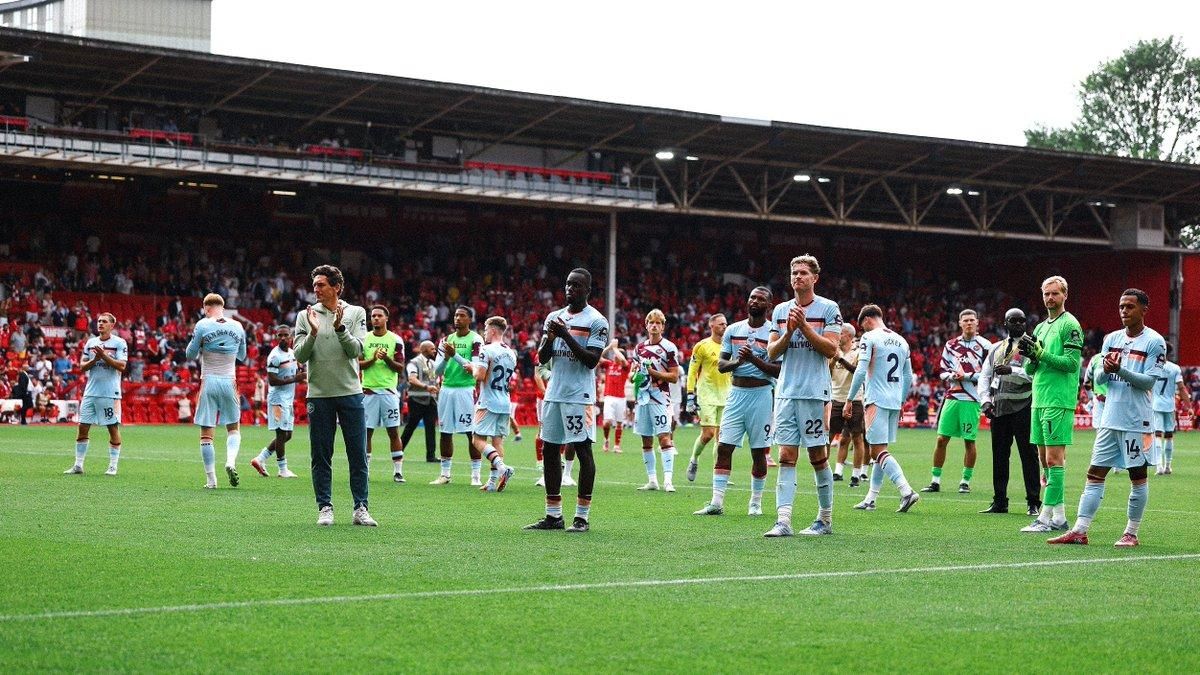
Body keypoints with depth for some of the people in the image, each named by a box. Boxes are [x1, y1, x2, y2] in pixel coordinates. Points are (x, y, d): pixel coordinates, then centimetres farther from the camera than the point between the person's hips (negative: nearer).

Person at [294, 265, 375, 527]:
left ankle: (360, 508, 4)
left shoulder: (355, 313, 4)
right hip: (318, 394, 0)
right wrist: (313, 332, -18)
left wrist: (340, 328, -19)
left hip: (350, 392, 0)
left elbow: (357, 350, -6)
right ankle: (325, 508, 10)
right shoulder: (305, 316, 5)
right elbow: (300, 356, -2)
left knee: (358, 454, 0)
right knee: (321, 456, 3)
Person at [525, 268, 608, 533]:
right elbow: (542, 358, 13)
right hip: (554, 392, 7)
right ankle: (553, 515, 12)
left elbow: (592, 360, -12)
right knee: (550, 451, 6)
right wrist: (550, 337, -7)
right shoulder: (554, 317, 14)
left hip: (579, 395, -7)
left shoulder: (596, 321, -5)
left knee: (583, 451, -4)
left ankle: (582, 516, -1)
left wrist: (566, 336, -18)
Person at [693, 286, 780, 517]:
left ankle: (756, 502, 16)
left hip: (761, 395, -3)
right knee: (724, 447, -3)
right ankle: (717, 502, -3)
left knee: (758, 452, 4)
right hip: (736, 393, 3)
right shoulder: (733, 330, 9)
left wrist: (754, 359, -21)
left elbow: (779, 370, -9)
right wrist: (737, 362, -13)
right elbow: (720, 364, 8)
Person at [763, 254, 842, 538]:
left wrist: (804, 327, -16)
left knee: (818, 457, 1)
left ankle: (826, 520, 12)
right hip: (786, 393, 4)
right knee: (787, 457, -3)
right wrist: (789, 332, -7)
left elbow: (830, 349, -8)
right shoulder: (781, 310, 13)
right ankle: (783, 521, -8)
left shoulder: (828, 308, 0)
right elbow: (772, 353, 10)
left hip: (815, 393, -4)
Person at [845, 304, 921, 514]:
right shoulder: (901, 341, 15)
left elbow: (861, 371, -14)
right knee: (879, 450, 14)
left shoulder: (869, 338, -6)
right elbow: (908, 378, 18)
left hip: (876, 400, -7)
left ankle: (906, 491, -25)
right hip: (894, 402, 7)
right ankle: (870, 499, 16)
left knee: (879, 451, -10)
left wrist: (849, 400, -9)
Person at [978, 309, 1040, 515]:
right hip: (998, 407, 6)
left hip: (1022, 407, -6)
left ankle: (1033, 503, 0)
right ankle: (999, 502, 16)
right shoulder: (996, 348, 18)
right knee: (999, 455, 9)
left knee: (1028, 455, -4)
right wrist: (985, 401, 1)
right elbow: (985, 376, 16)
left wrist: (1011, 371, -26)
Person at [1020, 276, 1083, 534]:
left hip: (1059, 401, -9)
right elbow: (1030, 370, 19)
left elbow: (1072, 363, -15)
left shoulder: (1070, 325, -6)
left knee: (1054, 459, -10)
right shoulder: (1040, 328, 20)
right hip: (1040, 400, 9)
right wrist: (1031, 357, -3)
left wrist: (1041, 353, -17)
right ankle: (1058, 514, 12)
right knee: (1044, 459, 8)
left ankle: (1048, 515, -11)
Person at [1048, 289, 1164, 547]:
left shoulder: (1154, 342, -4)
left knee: (1138, 476, 2)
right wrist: (1105, 369, -10)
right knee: (1095, 474, 2)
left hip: (1137, 421, -5)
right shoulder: (1112, 339, 13)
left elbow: (1149, 381, -11)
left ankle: (1131, 533, 10)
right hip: (1110, 419, 5)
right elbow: (1100, 378, 12)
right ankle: (1079, 531, 0)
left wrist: (1120, 370, -22)